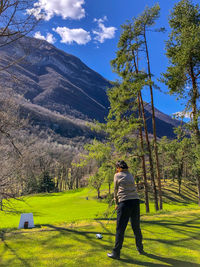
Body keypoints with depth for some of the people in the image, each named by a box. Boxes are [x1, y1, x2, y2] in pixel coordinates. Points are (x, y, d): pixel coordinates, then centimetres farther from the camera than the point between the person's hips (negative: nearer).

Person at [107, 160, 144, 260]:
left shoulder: (117, 175, 5)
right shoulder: (130, 176, 19)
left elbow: (116, 190, 11)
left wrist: (116, 203, 23)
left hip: (125, 202, -5)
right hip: (135, 200, 6)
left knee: (120, 228, 1)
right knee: (136, 227, 18)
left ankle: (116, 253, 8)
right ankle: (140, 249, 31)